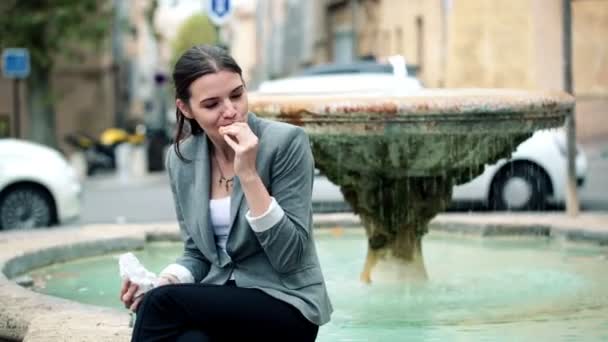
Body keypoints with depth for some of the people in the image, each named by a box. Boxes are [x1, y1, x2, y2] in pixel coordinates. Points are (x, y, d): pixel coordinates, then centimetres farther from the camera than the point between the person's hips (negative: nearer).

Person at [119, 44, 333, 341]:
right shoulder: (181, 159, 4)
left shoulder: (286, 142, -11)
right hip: (220, 299, 4)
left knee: (162, 303, -27)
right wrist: (165, 281, -8)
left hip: (285, 304, -4)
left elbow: (289, 257, -15)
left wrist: (248, 174, -22)